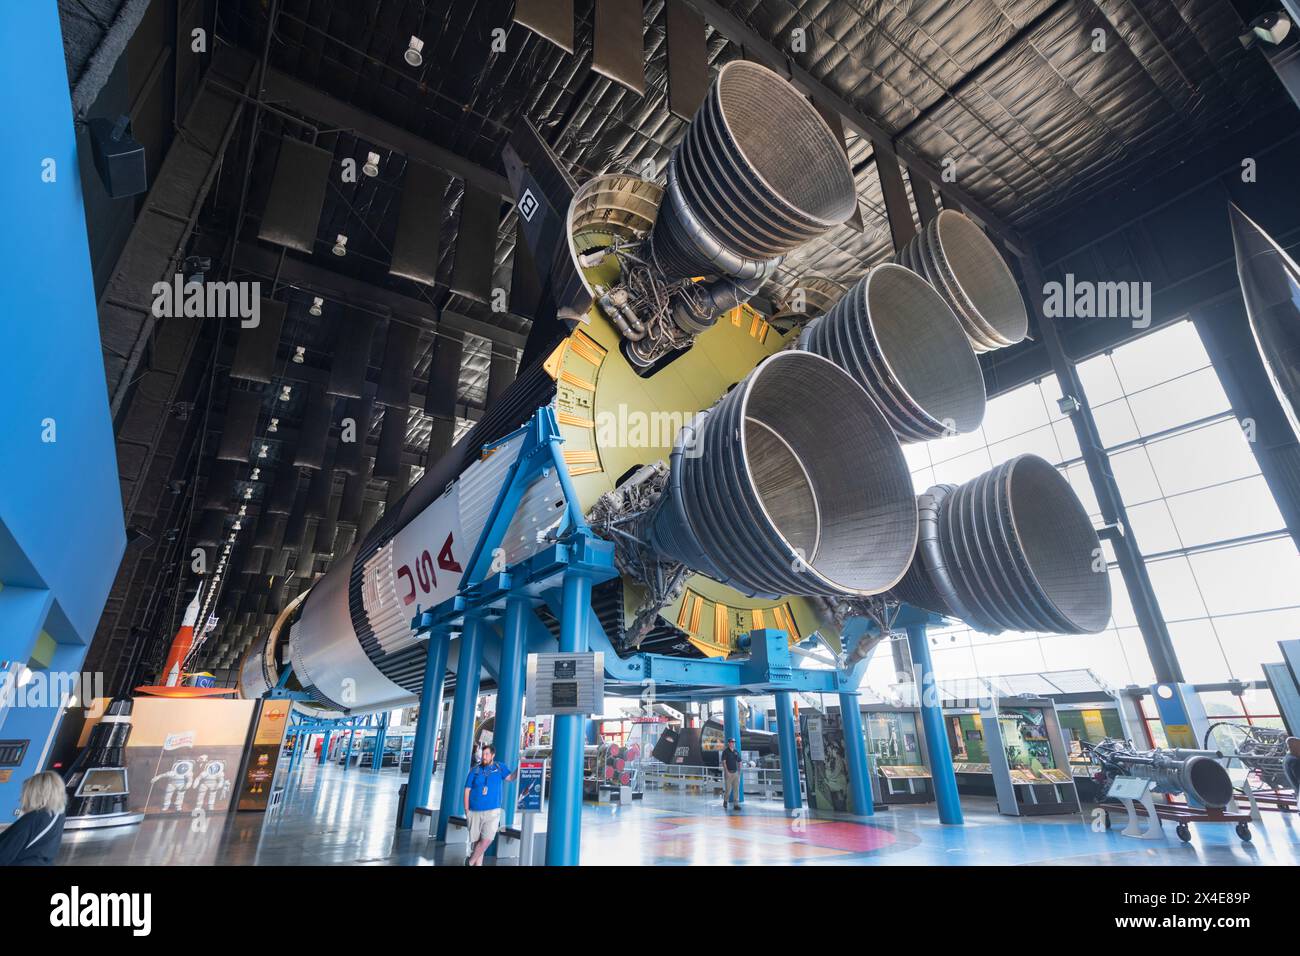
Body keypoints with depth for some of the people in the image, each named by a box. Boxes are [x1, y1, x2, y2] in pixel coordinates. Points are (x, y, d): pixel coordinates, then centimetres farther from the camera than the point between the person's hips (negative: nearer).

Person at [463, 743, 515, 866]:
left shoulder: (500, 767, 5)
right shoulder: (475, 770, 2)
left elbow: (510, 777, -3)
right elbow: (467, 790, 3)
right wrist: (466, 810, -1)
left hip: (493, 811, 0)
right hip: (475, 811, 0)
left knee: (487, 839, -11)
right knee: (476, 841, 7)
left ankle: (471, 861, 10)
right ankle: (477, 864, 26)